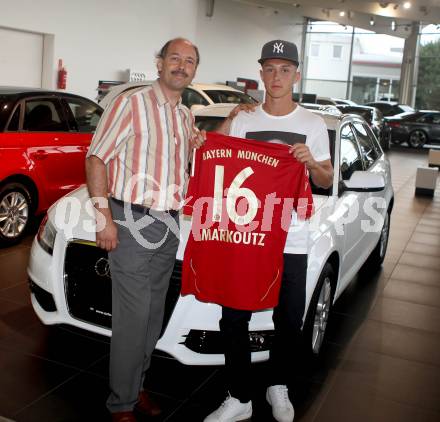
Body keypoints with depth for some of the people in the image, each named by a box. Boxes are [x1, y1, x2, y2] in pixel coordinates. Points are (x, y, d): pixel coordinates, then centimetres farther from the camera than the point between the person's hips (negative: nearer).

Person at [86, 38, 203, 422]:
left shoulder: (186, 116, 14)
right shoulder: (131, 103, -8)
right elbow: (96, 159, -10)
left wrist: (194, 149, 3)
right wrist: (104, 217, -16)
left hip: (170, 224, 7)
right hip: (132, 222, -7)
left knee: (154, 313, 13)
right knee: (133, 315, -5)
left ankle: (137, 385, 29)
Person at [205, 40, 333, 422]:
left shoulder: (313, 125, 5)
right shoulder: (242, 121, 7)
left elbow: (327, 181, 9)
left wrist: (311, 162, -12)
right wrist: (224, 124, -7)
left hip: (291, 241, 0)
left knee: (289, 322, 10)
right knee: (234, 320, 4)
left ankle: (278, 387, 35)